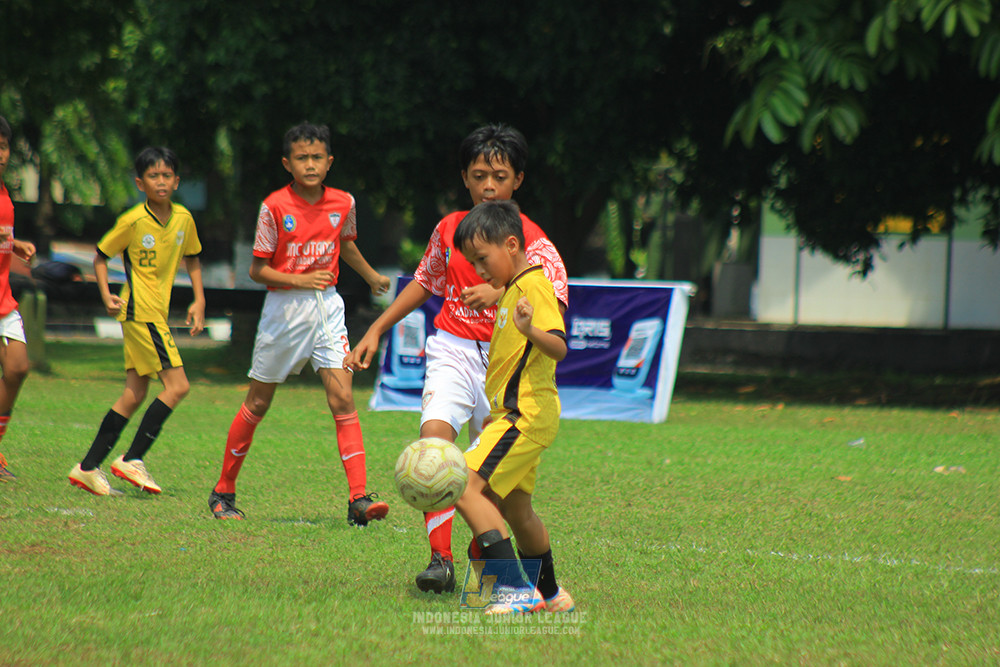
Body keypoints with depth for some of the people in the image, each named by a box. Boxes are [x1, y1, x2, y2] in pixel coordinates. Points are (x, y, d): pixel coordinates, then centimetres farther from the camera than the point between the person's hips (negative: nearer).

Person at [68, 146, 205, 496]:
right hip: (140, 311, -7)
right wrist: (106, 295, -13)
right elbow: (100, 256, 0)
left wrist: (199, 301, 12)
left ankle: (88, 467, 12)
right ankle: (132, 460, -8)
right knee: (177, 386, -14)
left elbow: (192, 259, 21)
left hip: (157, 314, 7)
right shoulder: (132, 221, -11)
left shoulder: (183, 218, 6)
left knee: (135, 394, 8)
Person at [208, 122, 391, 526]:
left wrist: (372, 277, 38)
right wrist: (301, 280, -21)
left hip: (327, 308, 3)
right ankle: (224, 491, 23)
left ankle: (359, 499, -15)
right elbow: (257, 270, -8)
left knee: (343, 399, -11)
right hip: (283, 309, -2)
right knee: (258, 403, 8)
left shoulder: (343, 204, 1)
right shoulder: (275, 208, -11)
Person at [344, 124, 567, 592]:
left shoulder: (529, 238, -6)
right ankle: (440, 558, -25)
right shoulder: (449, 228, 7)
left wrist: (500, 293, -36)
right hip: (452, 349, 2)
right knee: (435, 433, -24)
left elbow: (555, 298, -21)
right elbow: (425, 282, 24)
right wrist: (375, 331, 22)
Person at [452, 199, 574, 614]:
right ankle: (550, 595, 33)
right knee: (514, 508, 20)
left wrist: (529, 330, -46)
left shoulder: (533, 286, -14)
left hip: (525, 413, -11)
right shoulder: (512, 289, 17)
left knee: (466, 488, -21)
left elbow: (558, 347, -28)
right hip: (520, 414, 11)